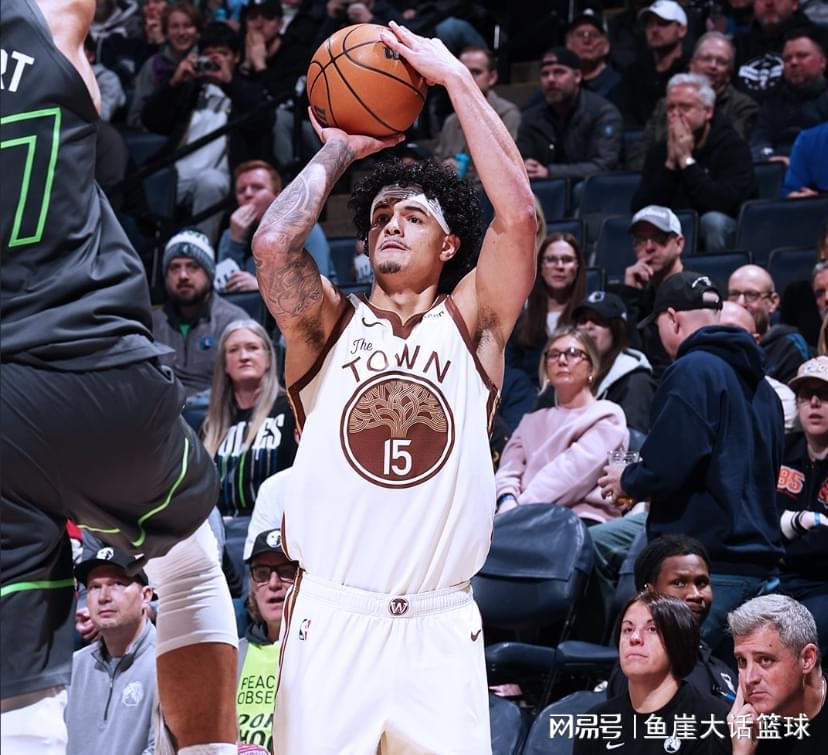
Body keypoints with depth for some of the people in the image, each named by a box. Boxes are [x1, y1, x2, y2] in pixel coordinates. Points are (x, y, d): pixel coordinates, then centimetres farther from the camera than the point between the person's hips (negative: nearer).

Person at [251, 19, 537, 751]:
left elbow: (518, 212, -6)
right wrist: (338, 150, 5)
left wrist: (456, 77, -3)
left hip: (440, 629, 0)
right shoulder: (330, 326, 9)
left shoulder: (469, 325, 8)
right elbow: (273, 243, -10)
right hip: (331, 620, 0)